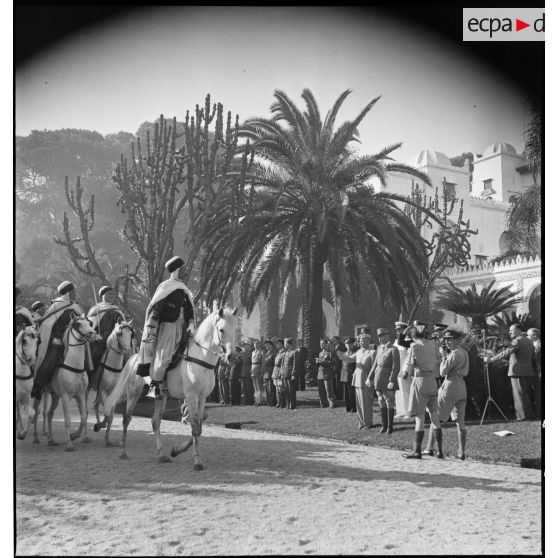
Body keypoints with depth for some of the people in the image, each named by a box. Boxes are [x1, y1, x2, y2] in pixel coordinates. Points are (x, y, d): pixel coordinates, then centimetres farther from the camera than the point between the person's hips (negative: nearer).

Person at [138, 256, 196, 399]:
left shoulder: (186, 292, 16)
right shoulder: (166, 288, -4)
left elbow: (190, 310, 12)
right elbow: (155, 309, -9)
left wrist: (191, 324, -7)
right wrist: (151, 329, -16)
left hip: (182, 327, 7)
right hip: (167, 325, -7)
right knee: (163, 357, -14)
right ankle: (154, 385, -3)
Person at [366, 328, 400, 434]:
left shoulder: (393, 349, -9)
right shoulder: (379, 348, 12)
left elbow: (396, 367, -13)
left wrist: (391, 381, -19)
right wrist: (370, 377, 13)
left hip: (388, 381, -6)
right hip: (378, 380, 6)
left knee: (390, 404, 2)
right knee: (382, 404, 11)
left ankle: (390, 427, 11)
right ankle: (384, 426, 19)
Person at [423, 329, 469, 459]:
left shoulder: (454, 354, -14)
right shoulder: (464, 353, 13)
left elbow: (443, 372, -12)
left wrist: (444, 357, -2)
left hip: (450, 386, -8)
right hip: (462, 387, 8)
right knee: (460, 421, 8)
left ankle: (430, 449, 3)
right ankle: (462, 452, 6)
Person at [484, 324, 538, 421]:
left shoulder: (517, 341, -12)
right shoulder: (529, 342, 17)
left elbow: (506, 353, -22)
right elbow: (534, 358, 20)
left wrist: (491, 359, -23)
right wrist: (534, 370, 25)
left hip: (518, 372, -9)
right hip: (529, 372, 9)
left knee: (519, 394, -4)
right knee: (526, 394, 14)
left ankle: (523, 415, -3)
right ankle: (530, 414, 16)